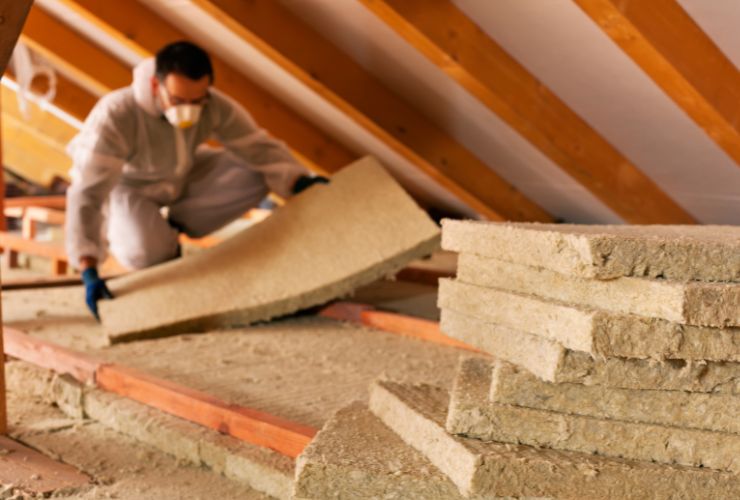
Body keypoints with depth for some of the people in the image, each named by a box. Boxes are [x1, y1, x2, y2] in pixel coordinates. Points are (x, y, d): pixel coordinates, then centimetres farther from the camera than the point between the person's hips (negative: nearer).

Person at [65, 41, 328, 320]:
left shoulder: (216, 107, -28)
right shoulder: (115, 116, -39)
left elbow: (260, 148, -20)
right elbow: (87, 193, -42)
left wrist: (299, 183, -40)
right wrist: (89, 273, -50)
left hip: (182, 176, 4)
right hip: (127, 186, -4)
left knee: (256, 177, -18)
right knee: (148, 253, -34)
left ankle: (171, 226, 0)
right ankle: (116, 229, 6)